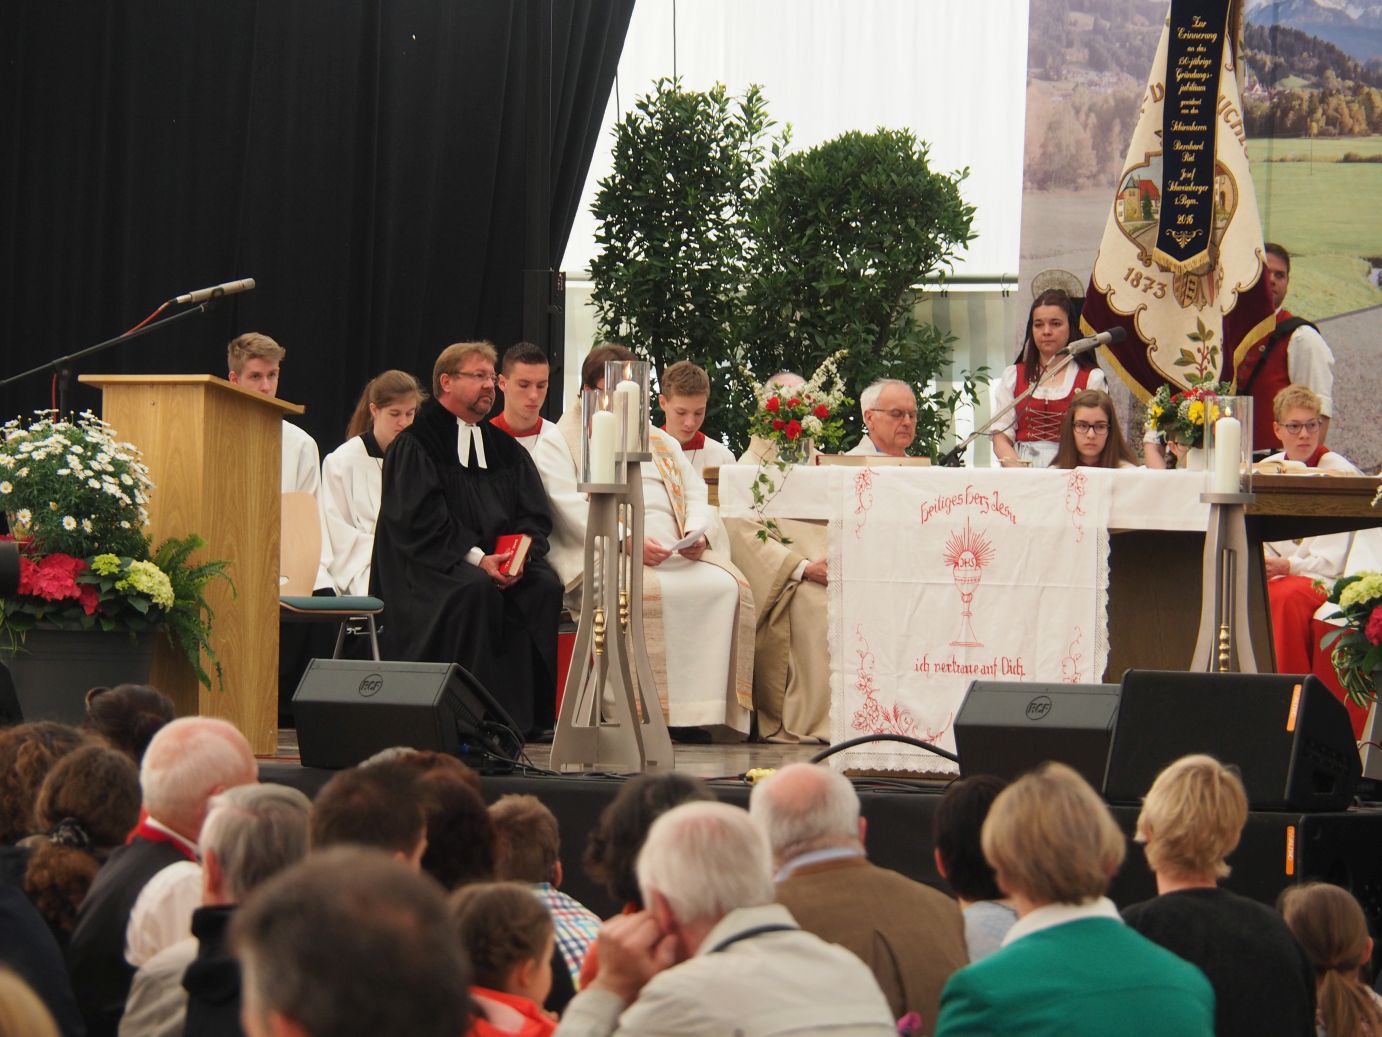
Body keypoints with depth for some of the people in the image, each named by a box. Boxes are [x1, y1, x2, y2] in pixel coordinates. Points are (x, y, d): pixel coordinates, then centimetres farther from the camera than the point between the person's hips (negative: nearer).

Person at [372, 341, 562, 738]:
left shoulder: (506, 449, 19)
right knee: (476, 589, -36)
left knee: (545, 586, -25)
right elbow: (420, 520, -10)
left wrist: (520, 554, -11)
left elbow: (535, 516, 12)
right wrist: (476, 558, -21)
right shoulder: (415, 445, 2)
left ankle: (529, 714, -23)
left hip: (500, 560, 5)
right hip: (433, 564, -5)